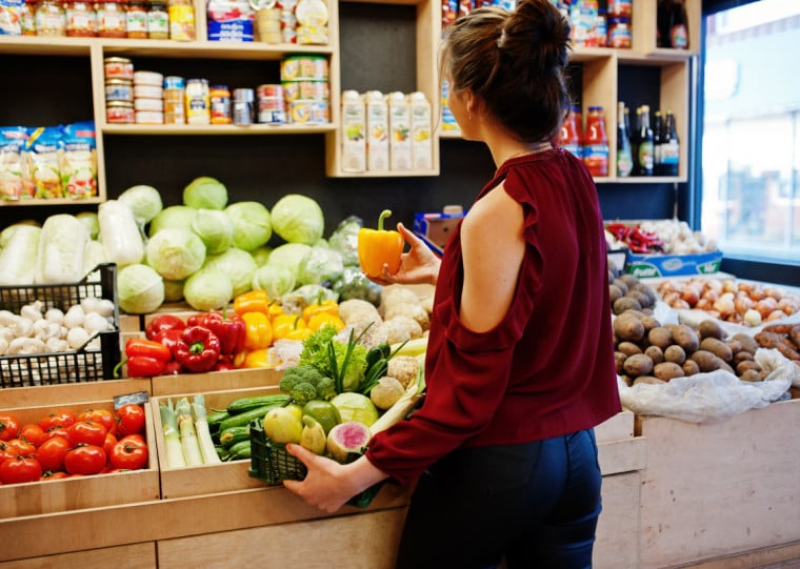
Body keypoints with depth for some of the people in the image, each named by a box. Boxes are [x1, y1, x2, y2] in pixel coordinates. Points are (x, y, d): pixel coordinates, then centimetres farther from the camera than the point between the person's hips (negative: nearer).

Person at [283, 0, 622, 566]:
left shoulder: (498, 214, -22)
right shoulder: (575, 179, 0)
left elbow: (472, 386, -20)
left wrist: (359, 473, -15)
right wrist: (443, 272, 26)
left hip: (497, 462, -7)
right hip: (576, 455, 7)